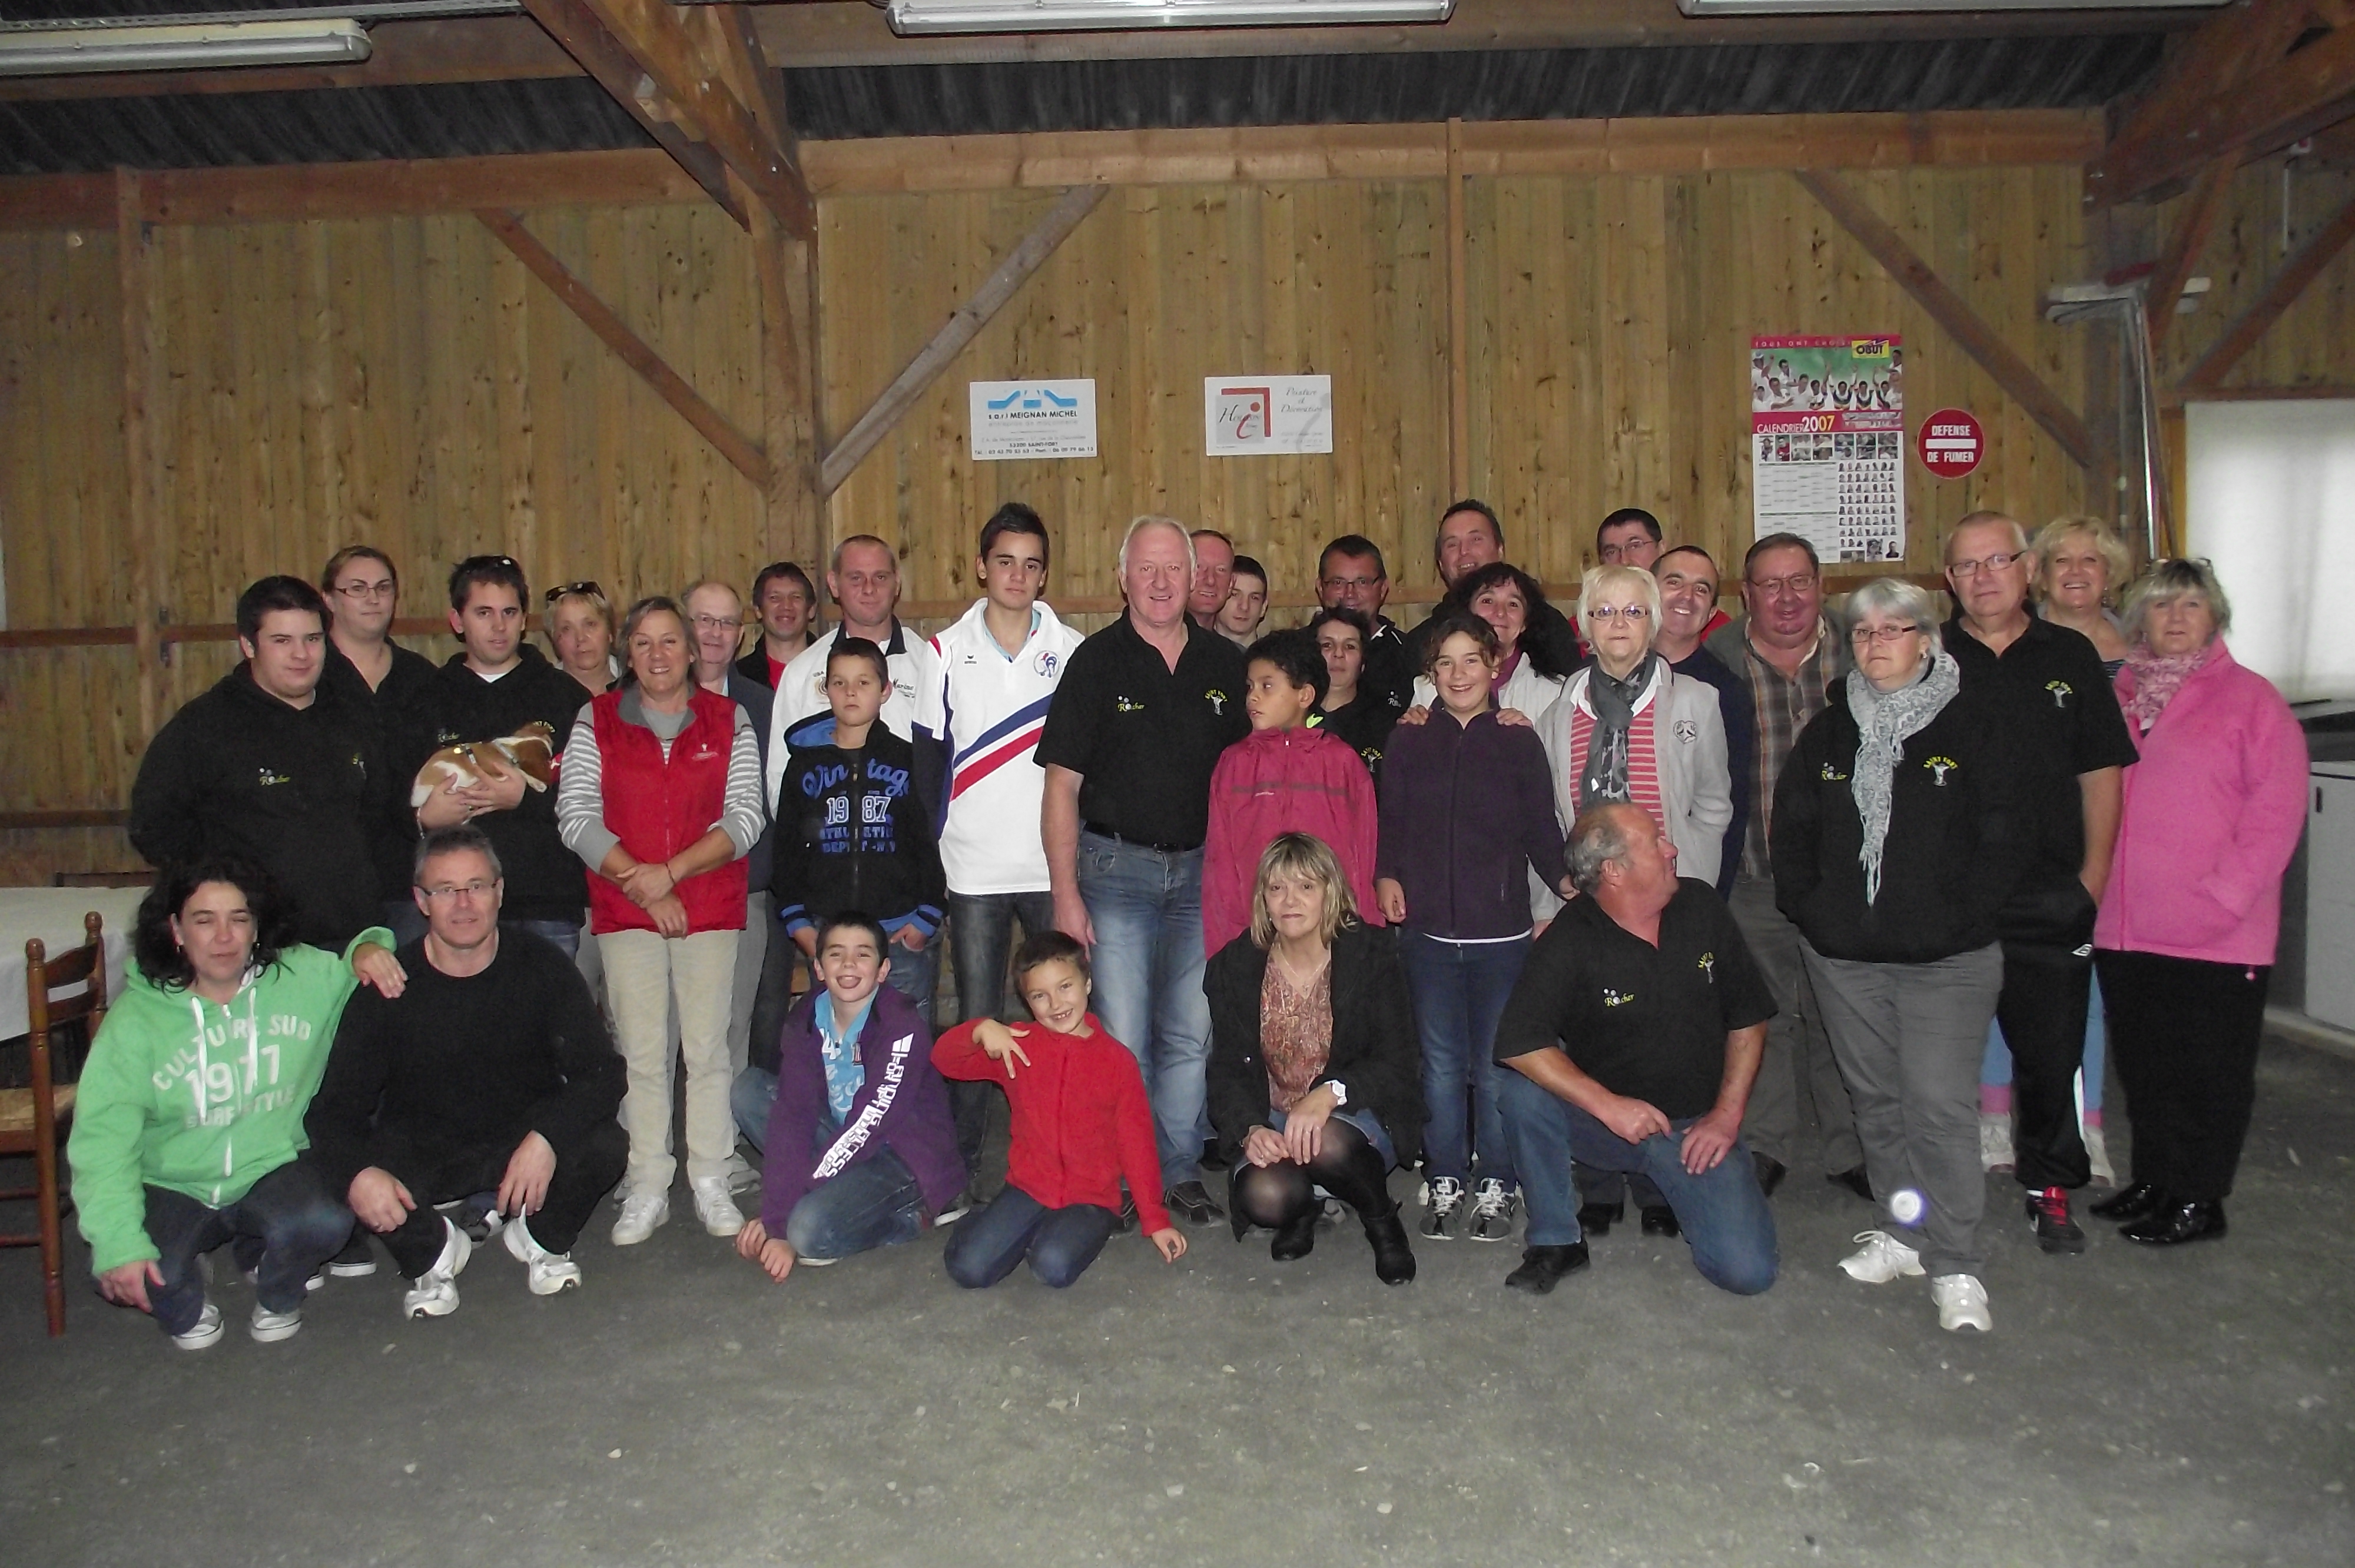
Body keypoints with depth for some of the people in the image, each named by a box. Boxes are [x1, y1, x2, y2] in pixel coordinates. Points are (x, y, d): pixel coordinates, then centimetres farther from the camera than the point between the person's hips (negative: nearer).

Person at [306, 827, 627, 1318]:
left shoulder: (541, 967, -12)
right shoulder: (389, 986, -13)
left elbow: (602, 1073, -16)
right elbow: (336, 1106, -13)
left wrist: (547, 1137, -36)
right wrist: (356, 1172, -36)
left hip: (524, 1141, 0)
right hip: (422, 1154, 0)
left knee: (604, 1147, -29)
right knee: (329, 1171, -29)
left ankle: (539, 1238, 6)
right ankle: (434, 1250, 5)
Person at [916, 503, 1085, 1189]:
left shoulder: (1072, 650, 5)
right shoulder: (947, 652, 6)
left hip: (1054, 866, 0)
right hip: (974, 870, 0)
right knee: (976, 1021, 5)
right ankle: (963, 1159, 17)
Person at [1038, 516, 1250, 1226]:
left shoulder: (1225, 663, 6)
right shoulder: (1096, 661, -2)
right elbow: (1062, 784, -5)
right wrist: (1066, 892, -11)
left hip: (1202, 870, 3)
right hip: (1116, 867, -3)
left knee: (1192, 1034, 8)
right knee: (1122, 1036, 0)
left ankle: (1180, 1170, 22)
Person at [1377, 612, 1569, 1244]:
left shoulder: (1519, 741, 2)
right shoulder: (1409, 741, 6)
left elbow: (1542, 830, 2)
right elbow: (1390, 822, 10)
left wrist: (1568, 883, -13)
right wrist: (1386, 875, -6)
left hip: (1502, 931, -1)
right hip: (1428, 930, 1)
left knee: (1497, 1066, 4)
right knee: (1440, 1063, 7)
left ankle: (1497, 1185, 20)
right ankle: (1444, 1182, 21)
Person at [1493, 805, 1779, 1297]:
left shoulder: (1702, 906, -4)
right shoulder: (1570, 940, -15)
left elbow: (1748, 1015, 5)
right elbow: (1518, 1044, -24)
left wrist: (1727, 1113, -5)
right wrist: (1609, 1107, -29)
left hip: (1694, 1126, 2)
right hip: (1602, 1121, -1)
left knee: (1748, 1271, -16)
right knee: (1524, 1092, -31)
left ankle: (1674, 1184, 16)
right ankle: (1556, 1240, -9)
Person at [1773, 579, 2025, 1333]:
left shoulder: (1977, 726, -2)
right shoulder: (1830, 730, 11)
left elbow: (2003, 838, -4)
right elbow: (1792, 826, 15)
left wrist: (1965, 918, -11)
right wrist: (1806, 907, 4)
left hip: (1947, 958, -4)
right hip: (1844, 954, 5)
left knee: (1940, 1105, -8)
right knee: (1875, 1098, 13)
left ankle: (1955, 1265, 0)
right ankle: (1903, 1231, 27)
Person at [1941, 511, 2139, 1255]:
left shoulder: (2070, 656, 8)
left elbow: (2101, 773, 9)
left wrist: (2093, 878, 2)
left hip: (2051, 897, 1)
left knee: (2053, 1051, 7)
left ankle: (2049, 1186, 24)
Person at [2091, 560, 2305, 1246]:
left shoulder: (2250, 698, -3)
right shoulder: (2118, 697, 11)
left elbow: (2277, 808, -9)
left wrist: (2225, 894, -15)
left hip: (2215, 937, -5)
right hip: (2124, 928, 5)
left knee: (2208, 1072, 5)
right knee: (2143, 1063, 15)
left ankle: (2200, 1201, 17)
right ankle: (2154, 1180, 30)